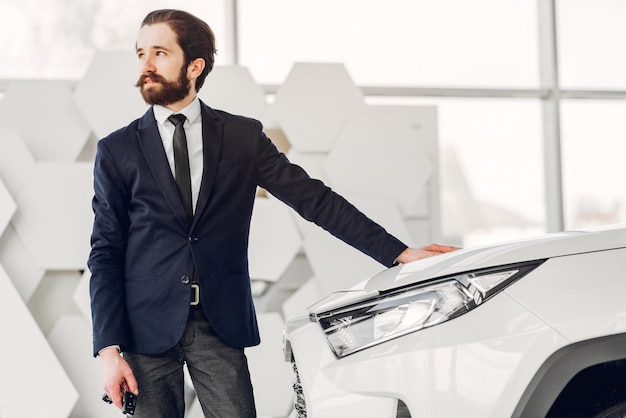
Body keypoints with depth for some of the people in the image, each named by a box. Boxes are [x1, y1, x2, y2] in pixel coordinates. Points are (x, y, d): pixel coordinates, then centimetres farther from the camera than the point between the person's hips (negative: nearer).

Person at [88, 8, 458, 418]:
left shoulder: (243, 136, 5)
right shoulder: (117, 150, 4)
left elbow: (313, 198, 4)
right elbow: (105, 254, 2)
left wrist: (399, 253, -3)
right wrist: (109, 349, -7)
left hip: (220, 325, 0)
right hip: (148, 327, 0)